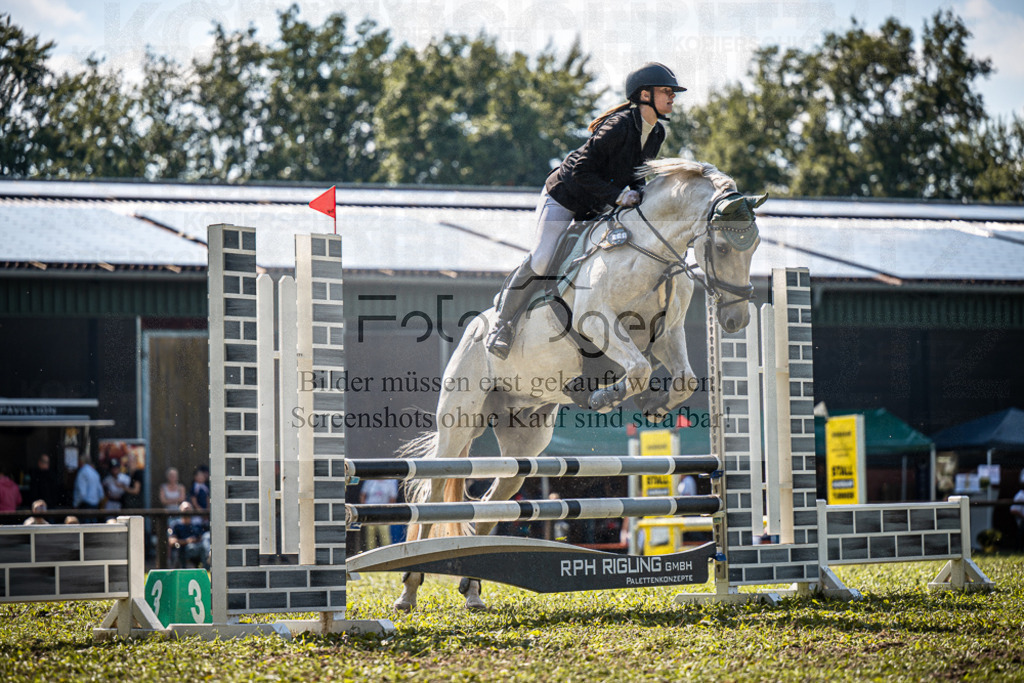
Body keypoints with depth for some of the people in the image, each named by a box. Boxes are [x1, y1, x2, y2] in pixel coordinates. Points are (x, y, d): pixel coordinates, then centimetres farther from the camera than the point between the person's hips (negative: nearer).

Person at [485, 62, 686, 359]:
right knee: (541, 262, -13)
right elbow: (580, 171, -28)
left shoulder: (656, 133, -3)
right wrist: (615, 195, -31)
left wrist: (635, 191, -9)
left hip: (596, 209, 8)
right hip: (563, 198, -8)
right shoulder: (619, 126, -29)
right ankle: (502, 323, 2)